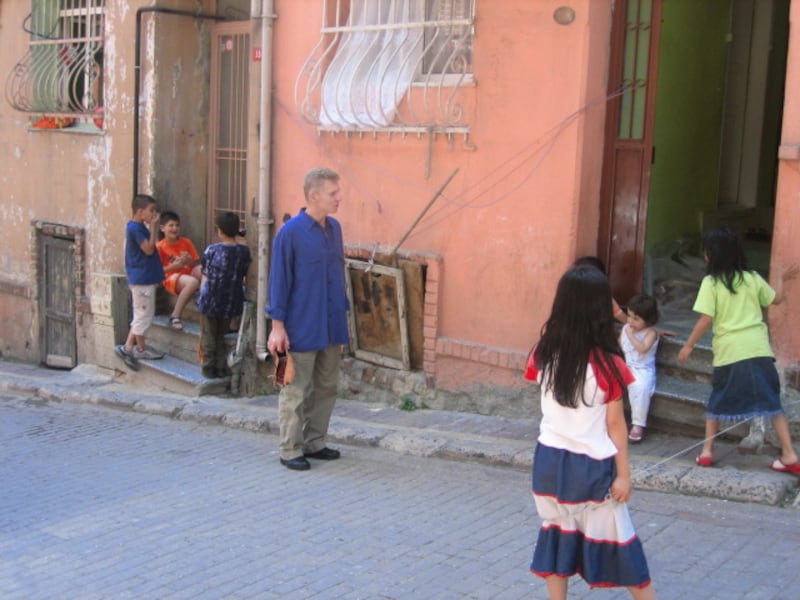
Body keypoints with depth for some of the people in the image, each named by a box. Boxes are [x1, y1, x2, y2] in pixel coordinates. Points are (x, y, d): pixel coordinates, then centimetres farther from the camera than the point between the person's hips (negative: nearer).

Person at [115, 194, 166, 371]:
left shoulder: (138, 227, 13)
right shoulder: (135, 228, -17)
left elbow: (148, 249, 13)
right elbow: (149, 249, -19)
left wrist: (153, 228, 7)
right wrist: (154, 228, -15)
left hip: (144, 278, 10)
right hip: (142, 278, -10)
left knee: (141, 315, 15)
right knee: (144, 314, -2)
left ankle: (128, 347, 19)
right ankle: (140, 349, 6)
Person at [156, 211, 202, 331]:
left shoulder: (187, 242, 11)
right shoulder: (160, 247, -1)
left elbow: (197, 263, 12)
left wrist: (190, 261, -11)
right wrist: (174, 266, -18)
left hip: (190, 273, 4)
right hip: (171, 278, -4)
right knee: (193, 282, -38)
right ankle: (175, 316, -26)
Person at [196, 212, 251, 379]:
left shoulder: (212, 250, -12)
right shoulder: (244, 251, -4)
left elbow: (205, 277, -5)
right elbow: (243, 277, 4)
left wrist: (202, 296, 8)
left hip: (211, 301, -3)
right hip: (231, 302, 3)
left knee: (208, 337, 12)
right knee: (222, 336, 18)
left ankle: (208, 368, 17)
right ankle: (221, 368, 20)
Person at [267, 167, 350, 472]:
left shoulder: (334, 228, 6)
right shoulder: (290, 232, -13)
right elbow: (279, 281, -11)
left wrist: (343, 313, 16)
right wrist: (277, 326, -13)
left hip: (332, 327, 7)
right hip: (302, 329, -7)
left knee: (326, 388, 14)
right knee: (296, 391, 2)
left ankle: (315, 442, 27)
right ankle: (291, 450, 13)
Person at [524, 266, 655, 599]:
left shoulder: (544, 353, -7)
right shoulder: (608, 364, -17)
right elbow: (616, 424, -11)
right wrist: (624, 474, -1)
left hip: (550, 460, 3)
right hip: (592, 466, -3)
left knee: (556, 535, 15)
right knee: (618, 540, 11)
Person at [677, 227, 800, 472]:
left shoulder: (711, 282, -4)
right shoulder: (752, 278, 8)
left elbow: (706, 319, -9)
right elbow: (777, 299, 21)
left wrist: (688, 346, 0)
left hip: (729, 351, -2)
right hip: (758, 349, 3)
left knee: (717, 401, 15)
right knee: (772, 401, 7)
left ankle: (707, 451, 16)